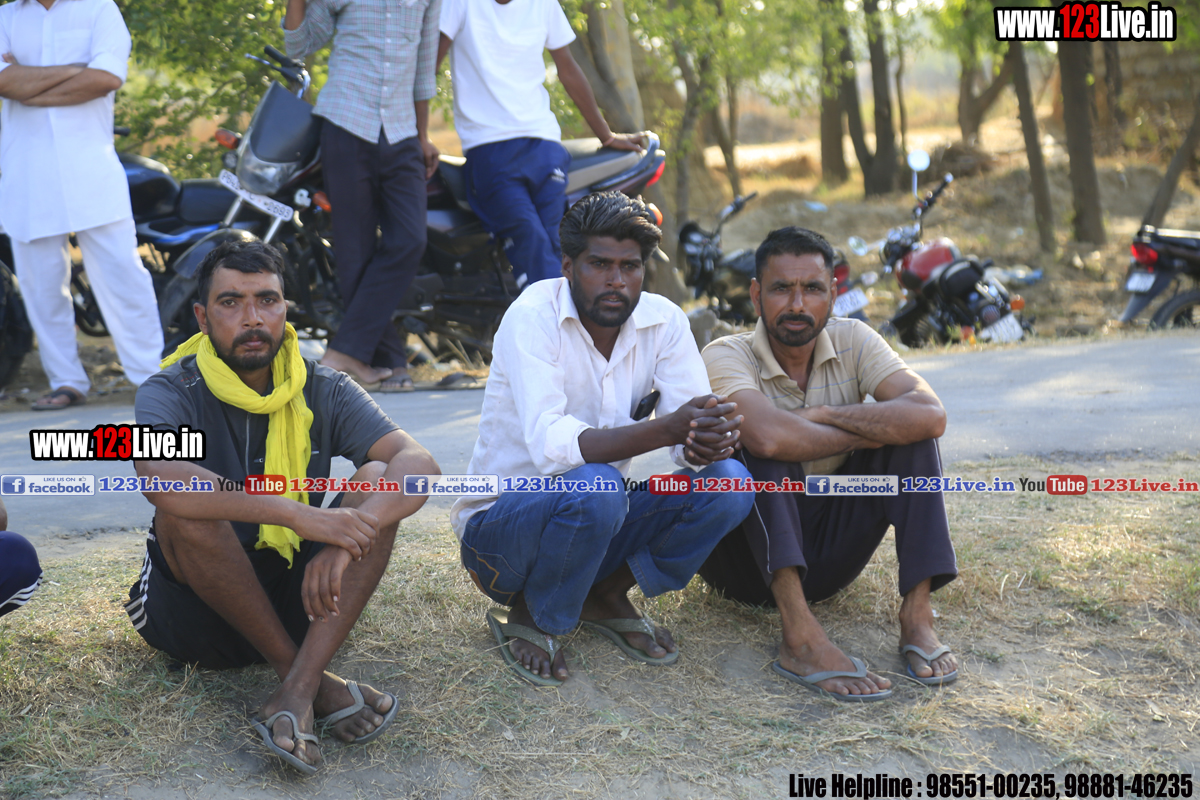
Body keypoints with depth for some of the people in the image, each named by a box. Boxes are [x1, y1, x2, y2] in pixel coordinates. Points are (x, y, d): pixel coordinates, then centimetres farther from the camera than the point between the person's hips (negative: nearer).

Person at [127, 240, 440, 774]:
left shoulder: (324, 392, -3)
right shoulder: (170, 393, -11)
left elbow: (418, 463, -19)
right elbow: (160, 477, -35)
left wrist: (346, 539, -38)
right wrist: (299, 515, -43)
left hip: (299, 597, 2)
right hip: (196, 607, -2)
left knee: (378, 479, -20)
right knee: (184, 507, -31)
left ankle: (298, 689, -32)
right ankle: (314, 680, -23)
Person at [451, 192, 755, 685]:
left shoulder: (663, 321, -5)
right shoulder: (533, 317, -21)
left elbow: (694, 428, -13)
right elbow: (550, 445, -35)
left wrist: (707, 443, -39)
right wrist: (665, 429, -46)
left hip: (600, 522, 5)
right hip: (500, 525, -5)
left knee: (727, 482, -17)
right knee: (593, 487, -37)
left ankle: (607, 594, 4)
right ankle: (526, 615, -7)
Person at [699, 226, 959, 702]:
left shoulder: (852, 341, -4)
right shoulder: (727, 356, -15)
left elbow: (930, 416, -21)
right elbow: (768, 436, -37)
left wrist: (822, 417, -22)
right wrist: (862, 433, -22)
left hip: (827, 553, 4)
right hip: (748, 559, -4)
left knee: (907, 426, -14)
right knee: (761, 443, -31)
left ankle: (916, 615, -22)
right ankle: (800, 637, -40)